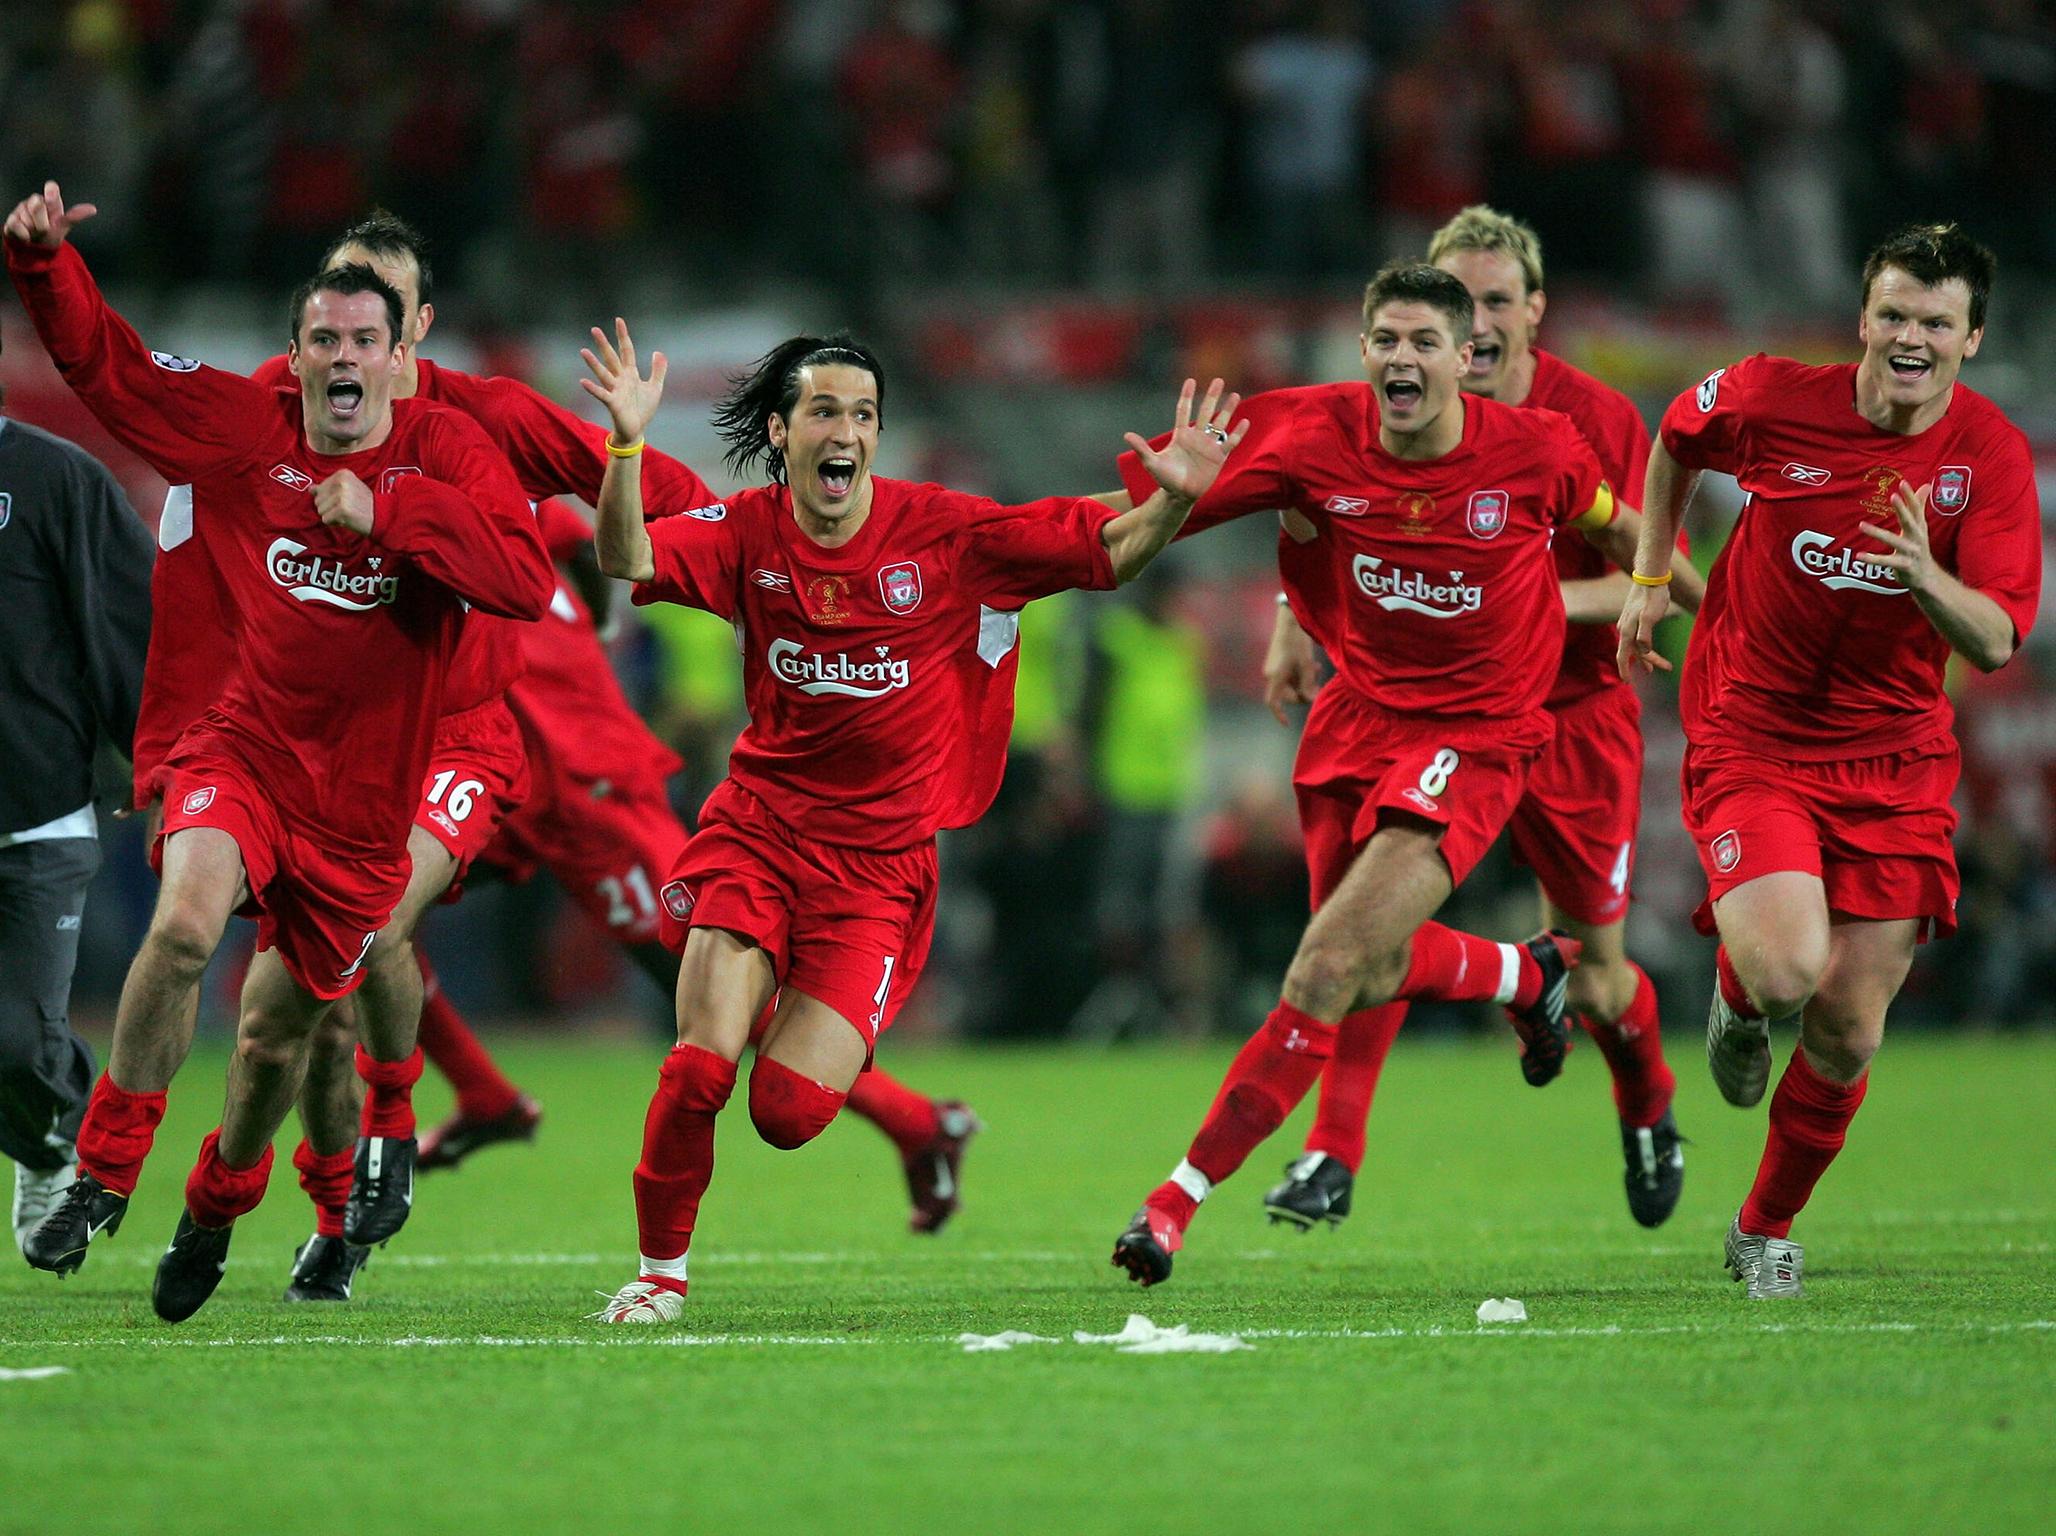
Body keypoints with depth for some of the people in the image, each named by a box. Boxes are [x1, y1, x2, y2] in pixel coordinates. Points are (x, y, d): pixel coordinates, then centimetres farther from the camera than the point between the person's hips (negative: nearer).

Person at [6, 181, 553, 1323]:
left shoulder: (446, 454, -5)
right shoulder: (241, 433, 0)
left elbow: (526, 579, -20)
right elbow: (100, 360, 6)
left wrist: (386, 511, -24)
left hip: (363, 801, 0)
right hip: (243, 750, 0)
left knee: (277, 1034, 12)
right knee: (184, 926, -31)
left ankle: (217, 1211, 42)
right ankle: (102, 1174, -17)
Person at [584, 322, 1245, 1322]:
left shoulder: (944, 532, -6)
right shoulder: (750, 533, -1)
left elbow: (1108, 551, -3)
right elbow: (628, 561, -16)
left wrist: (1174, 499, -24)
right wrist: (627, 447, -33)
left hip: (882, 855, -1)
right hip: (761, 823, 1)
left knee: (789, 1111, -10)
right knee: (701, 1068, -17)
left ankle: (825, 1036, 29)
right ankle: (660, 1269, 8)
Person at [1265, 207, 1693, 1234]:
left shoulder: (1602, 420, -12)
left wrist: (1555, 598, -28)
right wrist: (1295, 623, -4)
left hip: (1574, 718, -1)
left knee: (1594, 977, 9)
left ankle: (1649, 1117, 42)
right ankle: (1333, 1157, -18)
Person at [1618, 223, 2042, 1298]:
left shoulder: (1992, 457, -9)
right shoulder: (1774, 400, -10)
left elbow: (1996, 644, -16)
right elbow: (1675, 437, 13)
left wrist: (1925, 575, -35)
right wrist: (1650, 577, 13)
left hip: (1895, 756, 2)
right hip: (1751, 735, -2)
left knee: (1847, 1027, 2)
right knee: (1787, 971, -24)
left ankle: (1766, 1228, 26)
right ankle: (1737, 995, 15)